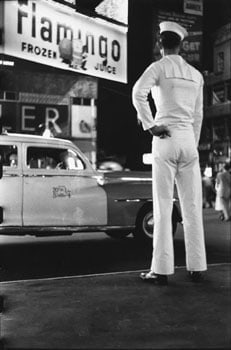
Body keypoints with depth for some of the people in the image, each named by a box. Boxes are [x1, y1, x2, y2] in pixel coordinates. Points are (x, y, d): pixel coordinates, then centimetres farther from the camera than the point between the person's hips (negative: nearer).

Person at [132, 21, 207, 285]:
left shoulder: (159, 67, 1)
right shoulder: (196, 75, 17)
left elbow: (138, 92, -18)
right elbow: (198, 115, 16)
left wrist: (150, 125, -11)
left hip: (166, 139, -4)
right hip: (189, 139, 5)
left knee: (163, 206, -3)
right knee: (193, 206, 5)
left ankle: (162, 270, -2)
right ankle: (196, 267, 10)